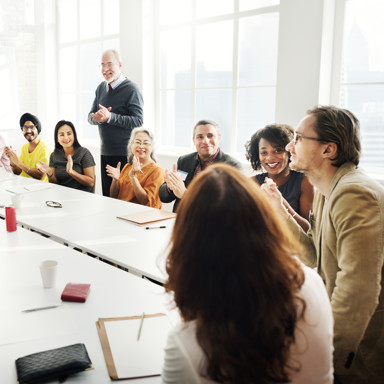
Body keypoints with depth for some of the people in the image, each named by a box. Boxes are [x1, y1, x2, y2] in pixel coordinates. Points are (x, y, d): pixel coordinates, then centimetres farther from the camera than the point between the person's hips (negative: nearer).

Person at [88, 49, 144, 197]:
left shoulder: (131, 89, -9)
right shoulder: (101, 88, 13)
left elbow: (138, 121, -17)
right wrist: (97, 118, -11)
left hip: (124, 154, -7)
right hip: (105, 152, 7)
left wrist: (110, 117, -25)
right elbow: (90, 117, 14)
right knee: (106, 196, 12)